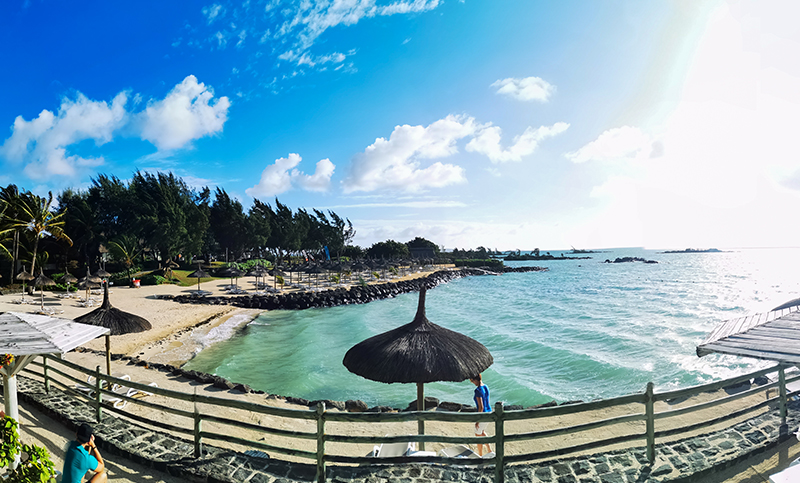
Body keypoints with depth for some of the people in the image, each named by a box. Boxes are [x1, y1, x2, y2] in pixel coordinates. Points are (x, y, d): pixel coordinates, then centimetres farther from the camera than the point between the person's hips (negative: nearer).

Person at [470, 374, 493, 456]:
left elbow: (481, 407, -25)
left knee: (478, 435, 13)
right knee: (482, 431, 29)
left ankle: (480, 455, 27)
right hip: (489, 412, 8)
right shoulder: (486, 387, 1)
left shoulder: (478, 390, -26)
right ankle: (489, 450, 33)